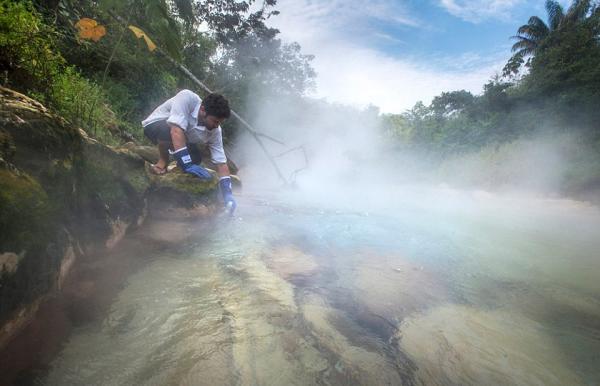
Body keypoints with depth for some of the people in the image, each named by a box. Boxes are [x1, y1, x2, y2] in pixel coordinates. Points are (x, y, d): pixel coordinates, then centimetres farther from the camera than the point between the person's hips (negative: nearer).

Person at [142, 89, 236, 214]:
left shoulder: (215, 131, -22)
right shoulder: (187, 97, -36)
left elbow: (221, 163, -21)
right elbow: (176, 130, -45)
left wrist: (228, 194, -30)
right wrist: (187, 165, -50)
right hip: (154, 125, -5)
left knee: (196, 159, -20)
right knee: (167, 129, -39)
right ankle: (162, 162, -13)